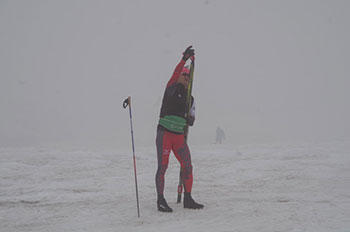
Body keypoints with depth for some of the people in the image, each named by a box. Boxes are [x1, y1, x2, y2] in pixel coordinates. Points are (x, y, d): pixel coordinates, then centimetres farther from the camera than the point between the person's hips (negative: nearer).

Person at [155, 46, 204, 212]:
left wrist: (190, 120, -6)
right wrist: (184, 59, -28)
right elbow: (175, 74, -16)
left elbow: (191, 116, 19)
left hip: (179, 136, 6)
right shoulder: (171, 88, 2)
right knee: (163, 166, -7)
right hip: (164, 133, -6)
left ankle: (188, 199, 13)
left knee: (187, 166, 3)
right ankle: (160, 200, 0)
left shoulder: (190, 98, 18)